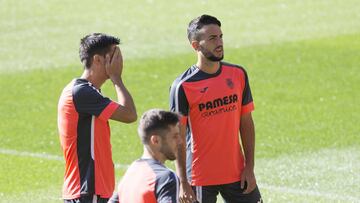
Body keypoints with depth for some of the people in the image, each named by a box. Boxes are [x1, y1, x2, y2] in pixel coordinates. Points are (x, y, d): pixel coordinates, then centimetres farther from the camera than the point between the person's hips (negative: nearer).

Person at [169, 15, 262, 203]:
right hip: (201, 179, -4)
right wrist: (183, 183, -13)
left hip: (236, 174, 4)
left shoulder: (238, 75, 3)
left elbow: (246, 123, 9)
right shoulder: (183, 86, -10)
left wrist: (249, 167, 4)